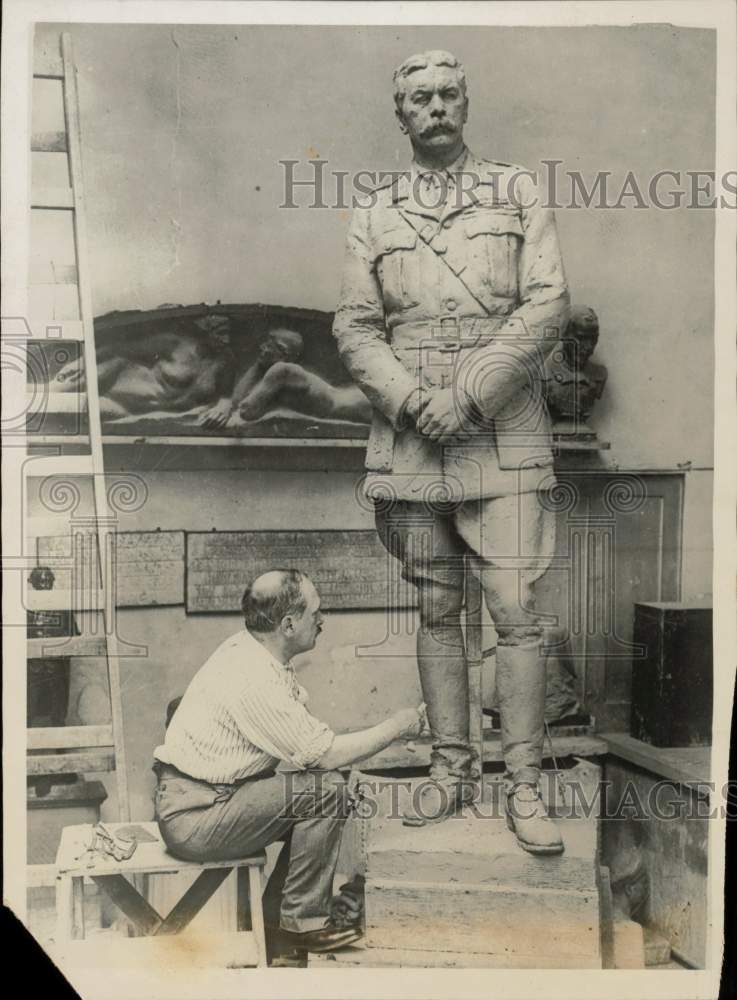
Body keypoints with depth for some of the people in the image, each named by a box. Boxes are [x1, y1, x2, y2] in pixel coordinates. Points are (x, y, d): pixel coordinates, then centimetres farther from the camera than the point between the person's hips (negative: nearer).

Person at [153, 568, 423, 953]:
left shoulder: (248, 648, 5)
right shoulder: (254, 680, -25)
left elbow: (307, 736, 10)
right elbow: (326, 753, -22)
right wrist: (395, 727, -8)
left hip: (187, 800, 10)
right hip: (194, 819, -10)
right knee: (326, 789, -16)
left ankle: (275, 904, 20)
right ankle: (304, 921, -2)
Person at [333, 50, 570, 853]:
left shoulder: (517, 194, 7)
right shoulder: (374, 216, 11)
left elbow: (548, 305, -3)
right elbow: (354, 327, 6)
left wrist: (468, 394, -14)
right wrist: (412, 399, -12)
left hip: (503, 434, -2)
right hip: (410, 438, 2)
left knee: (516, 612, -5)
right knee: (437, 611, 9)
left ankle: (524, 787, 7)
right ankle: (450, 771, 22)